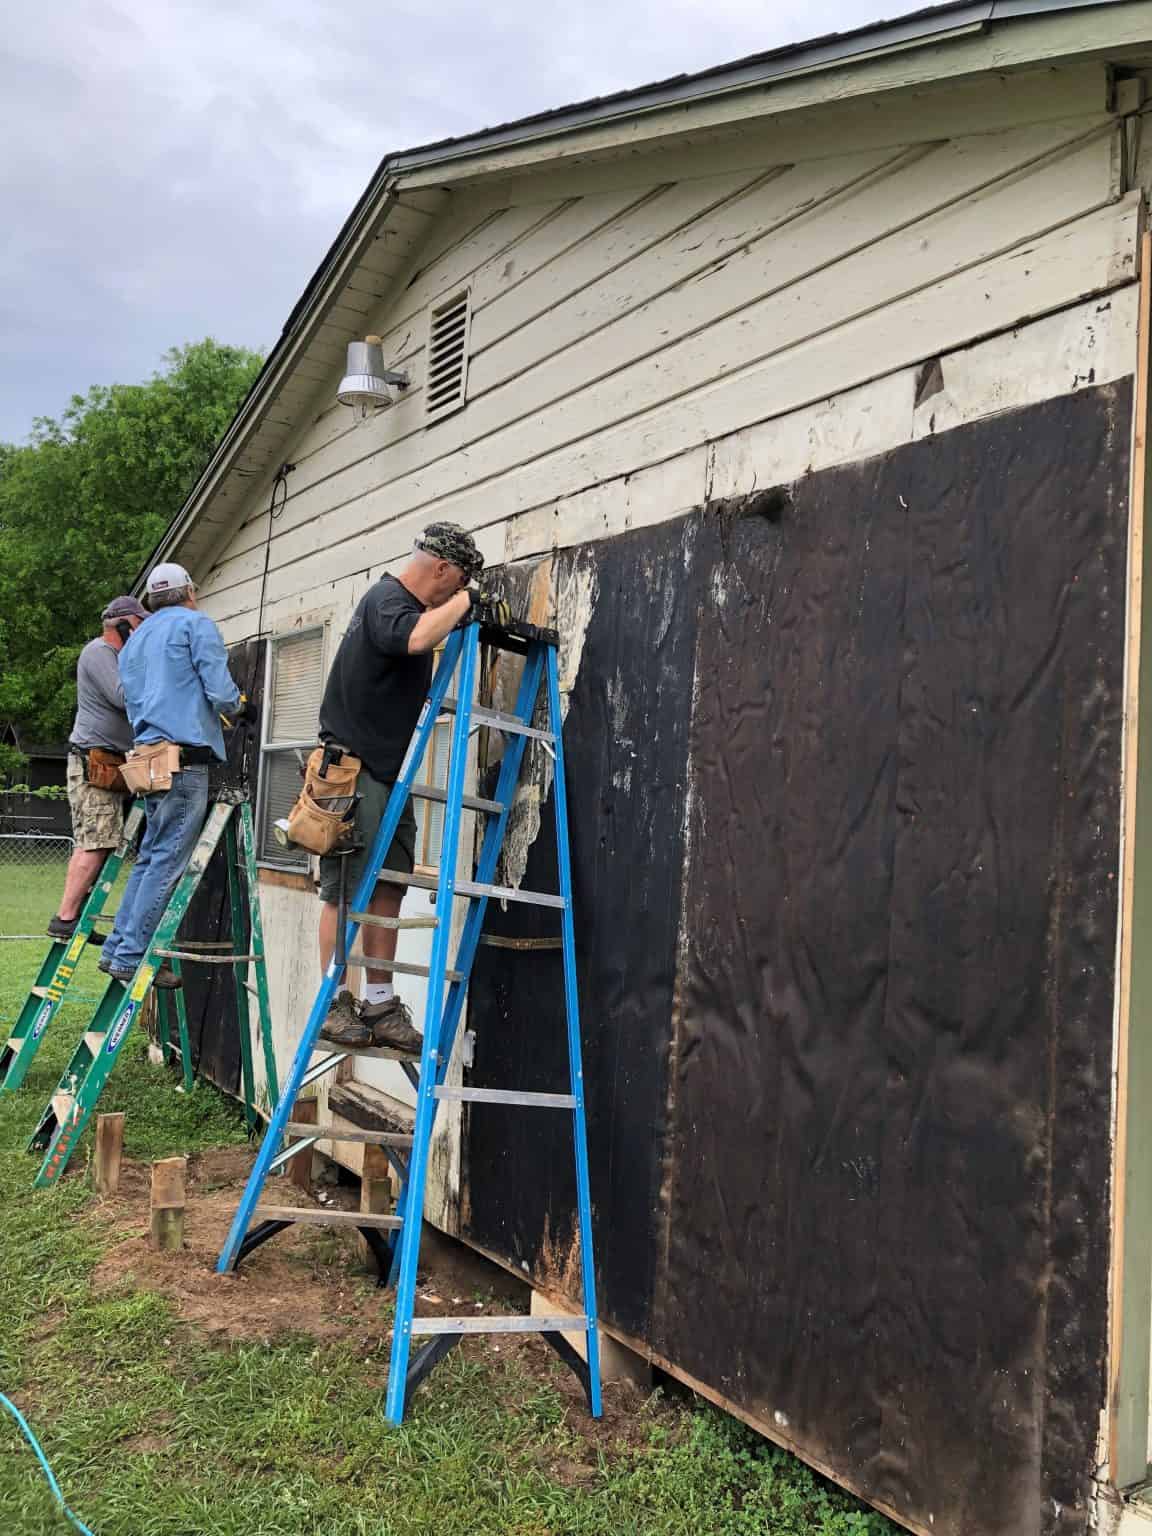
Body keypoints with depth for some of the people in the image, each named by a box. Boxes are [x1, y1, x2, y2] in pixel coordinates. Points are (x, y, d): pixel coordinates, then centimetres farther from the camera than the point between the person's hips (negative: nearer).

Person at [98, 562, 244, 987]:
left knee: (151, 857, 15)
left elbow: (131, 698, 23)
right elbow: (220, 690, -10)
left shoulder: (135, 639, 24)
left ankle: (117, 947, 16)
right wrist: (237, 708, 9)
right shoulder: (196, 624, 0)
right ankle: (131, 956, -6)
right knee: (167, 861, -6)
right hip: (186, 755, -8)